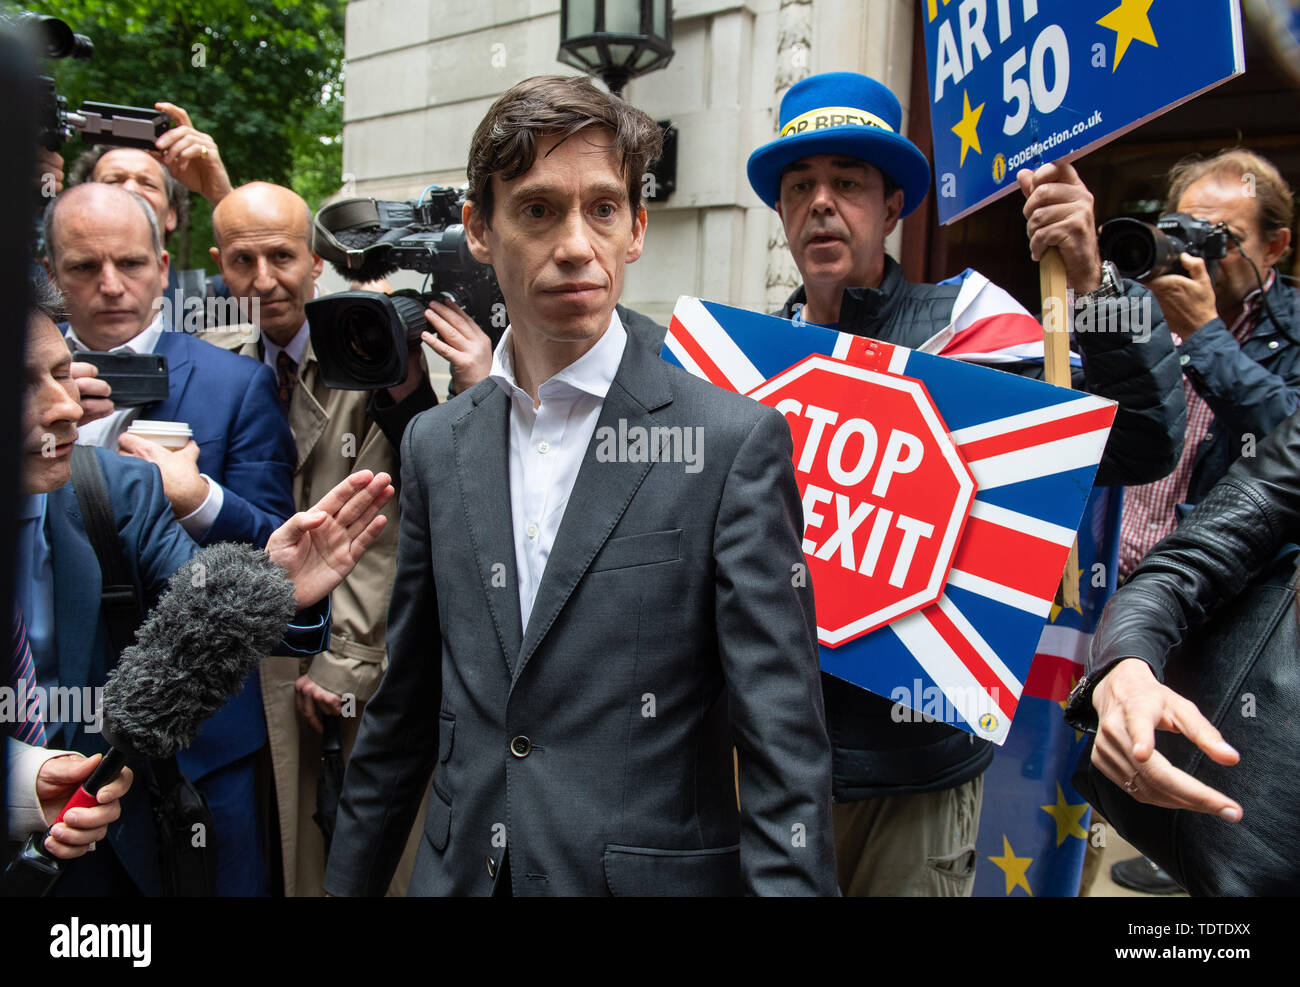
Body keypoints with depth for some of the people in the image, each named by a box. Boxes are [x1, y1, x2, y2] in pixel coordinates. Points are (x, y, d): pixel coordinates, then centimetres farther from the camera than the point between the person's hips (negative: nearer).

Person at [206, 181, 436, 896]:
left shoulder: (372, 360, -7)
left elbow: (377, 530, -10)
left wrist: (342, 661, -13)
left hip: (363, 666, -3)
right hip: (248, 664, 3)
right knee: (272, 851, 9)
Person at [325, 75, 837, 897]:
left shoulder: (735, 443, -13)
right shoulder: (435, 444, 2)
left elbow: (783, 744, -15)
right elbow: (404, 711, 9)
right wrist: (350, 880, 11)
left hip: (650, 873, -4)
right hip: (460, 871, 5)